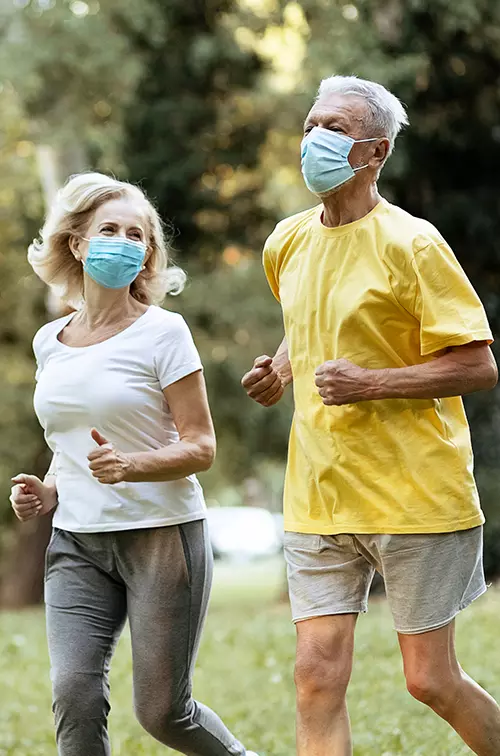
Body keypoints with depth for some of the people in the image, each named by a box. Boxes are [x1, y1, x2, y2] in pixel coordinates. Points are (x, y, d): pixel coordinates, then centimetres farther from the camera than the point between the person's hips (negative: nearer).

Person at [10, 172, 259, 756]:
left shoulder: (161, 332, -6)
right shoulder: (49, 342, 10)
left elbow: (201, 448, -8)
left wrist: (130, 466, -26)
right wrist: (47, 494, 3)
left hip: (162, 534, -4)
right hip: (76, 542, 4)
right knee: (74, 691, -15)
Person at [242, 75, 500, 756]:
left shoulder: (411, 244, -11)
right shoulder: (289, 242, 10)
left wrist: (373, 383, -20)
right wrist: (281, 370, 8)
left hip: (414, 494, -5)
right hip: (318, 497, 5)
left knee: (430, 680, 3)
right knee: (317, 679, -3)